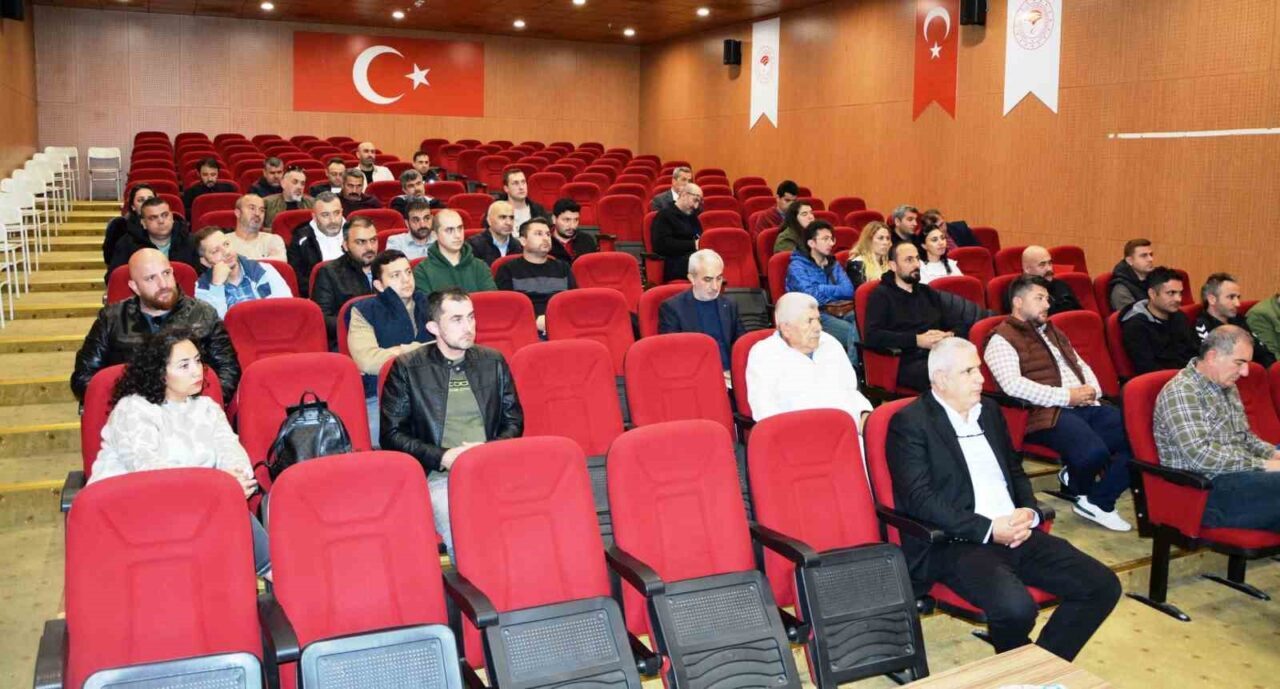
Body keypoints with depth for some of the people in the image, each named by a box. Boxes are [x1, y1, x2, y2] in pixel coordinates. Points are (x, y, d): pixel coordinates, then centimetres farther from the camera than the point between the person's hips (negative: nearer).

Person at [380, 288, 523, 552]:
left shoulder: (494, 361, 17)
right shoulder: (406, 368, 8)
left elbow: (514, 422, 19)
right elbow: (391, 435, 4)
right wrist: (442, 457, -8)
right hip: (438, 475, -2)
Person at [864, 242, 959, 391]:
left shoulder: (928, 293, 27)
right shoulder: (881, 295, 7)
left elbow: (954, 327, 24)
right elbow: (872, 336, -8)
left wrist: (949, 336, -1)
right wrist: (917, 340, -12)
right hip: (907, 362, -6)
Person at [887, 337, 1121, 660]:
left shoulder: (989, 410, 17)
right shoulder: (909, 423, -6)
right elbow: (920, 499, -14)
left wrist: (1029, 512, 1)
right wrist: (989, 530, -18)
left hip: (1016, 533, 8)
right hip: (955, 544, -7)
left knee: (1103, 585, -6)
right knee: (1016, 606, -32)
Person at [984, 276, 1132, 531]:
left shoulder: (1052, 331, 26)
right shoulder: (1002, 339, -3)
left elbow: (1080, 364, 29)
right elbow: (1013, 385, -18)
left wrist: (1092, 389, 4)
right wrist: (1066, 396, -17)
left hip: (1084, 406, 8)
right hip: (1047, 413, -8)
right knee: (1093, 451, -33)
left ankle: (1098, 501, -1)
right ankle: (1079, 488, 4)